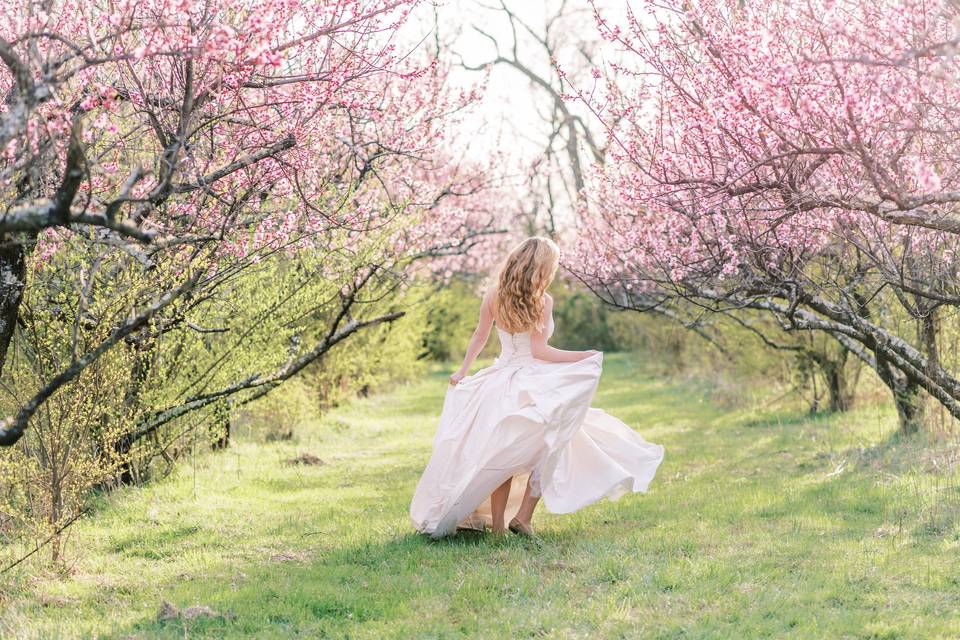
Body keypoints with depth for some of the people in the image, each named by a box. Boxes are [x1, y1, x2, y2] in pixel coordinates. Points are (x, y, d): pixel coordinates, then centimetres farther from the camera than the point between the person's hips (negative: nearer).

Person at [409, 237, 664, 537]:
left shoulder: (494, 296, 3)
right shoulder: (543, 300, -12)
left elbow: (479, 337, 12)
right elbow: (539, 350, -14)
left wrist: (463, 370, 24)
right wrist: (585, 356, -11)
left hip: (499, 382, 6)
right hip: (533, 385, -6)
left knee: (501, 456, 13)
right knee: (548, 448, 9)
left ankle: (496, 524, 14)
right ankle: (523, 517, 2)